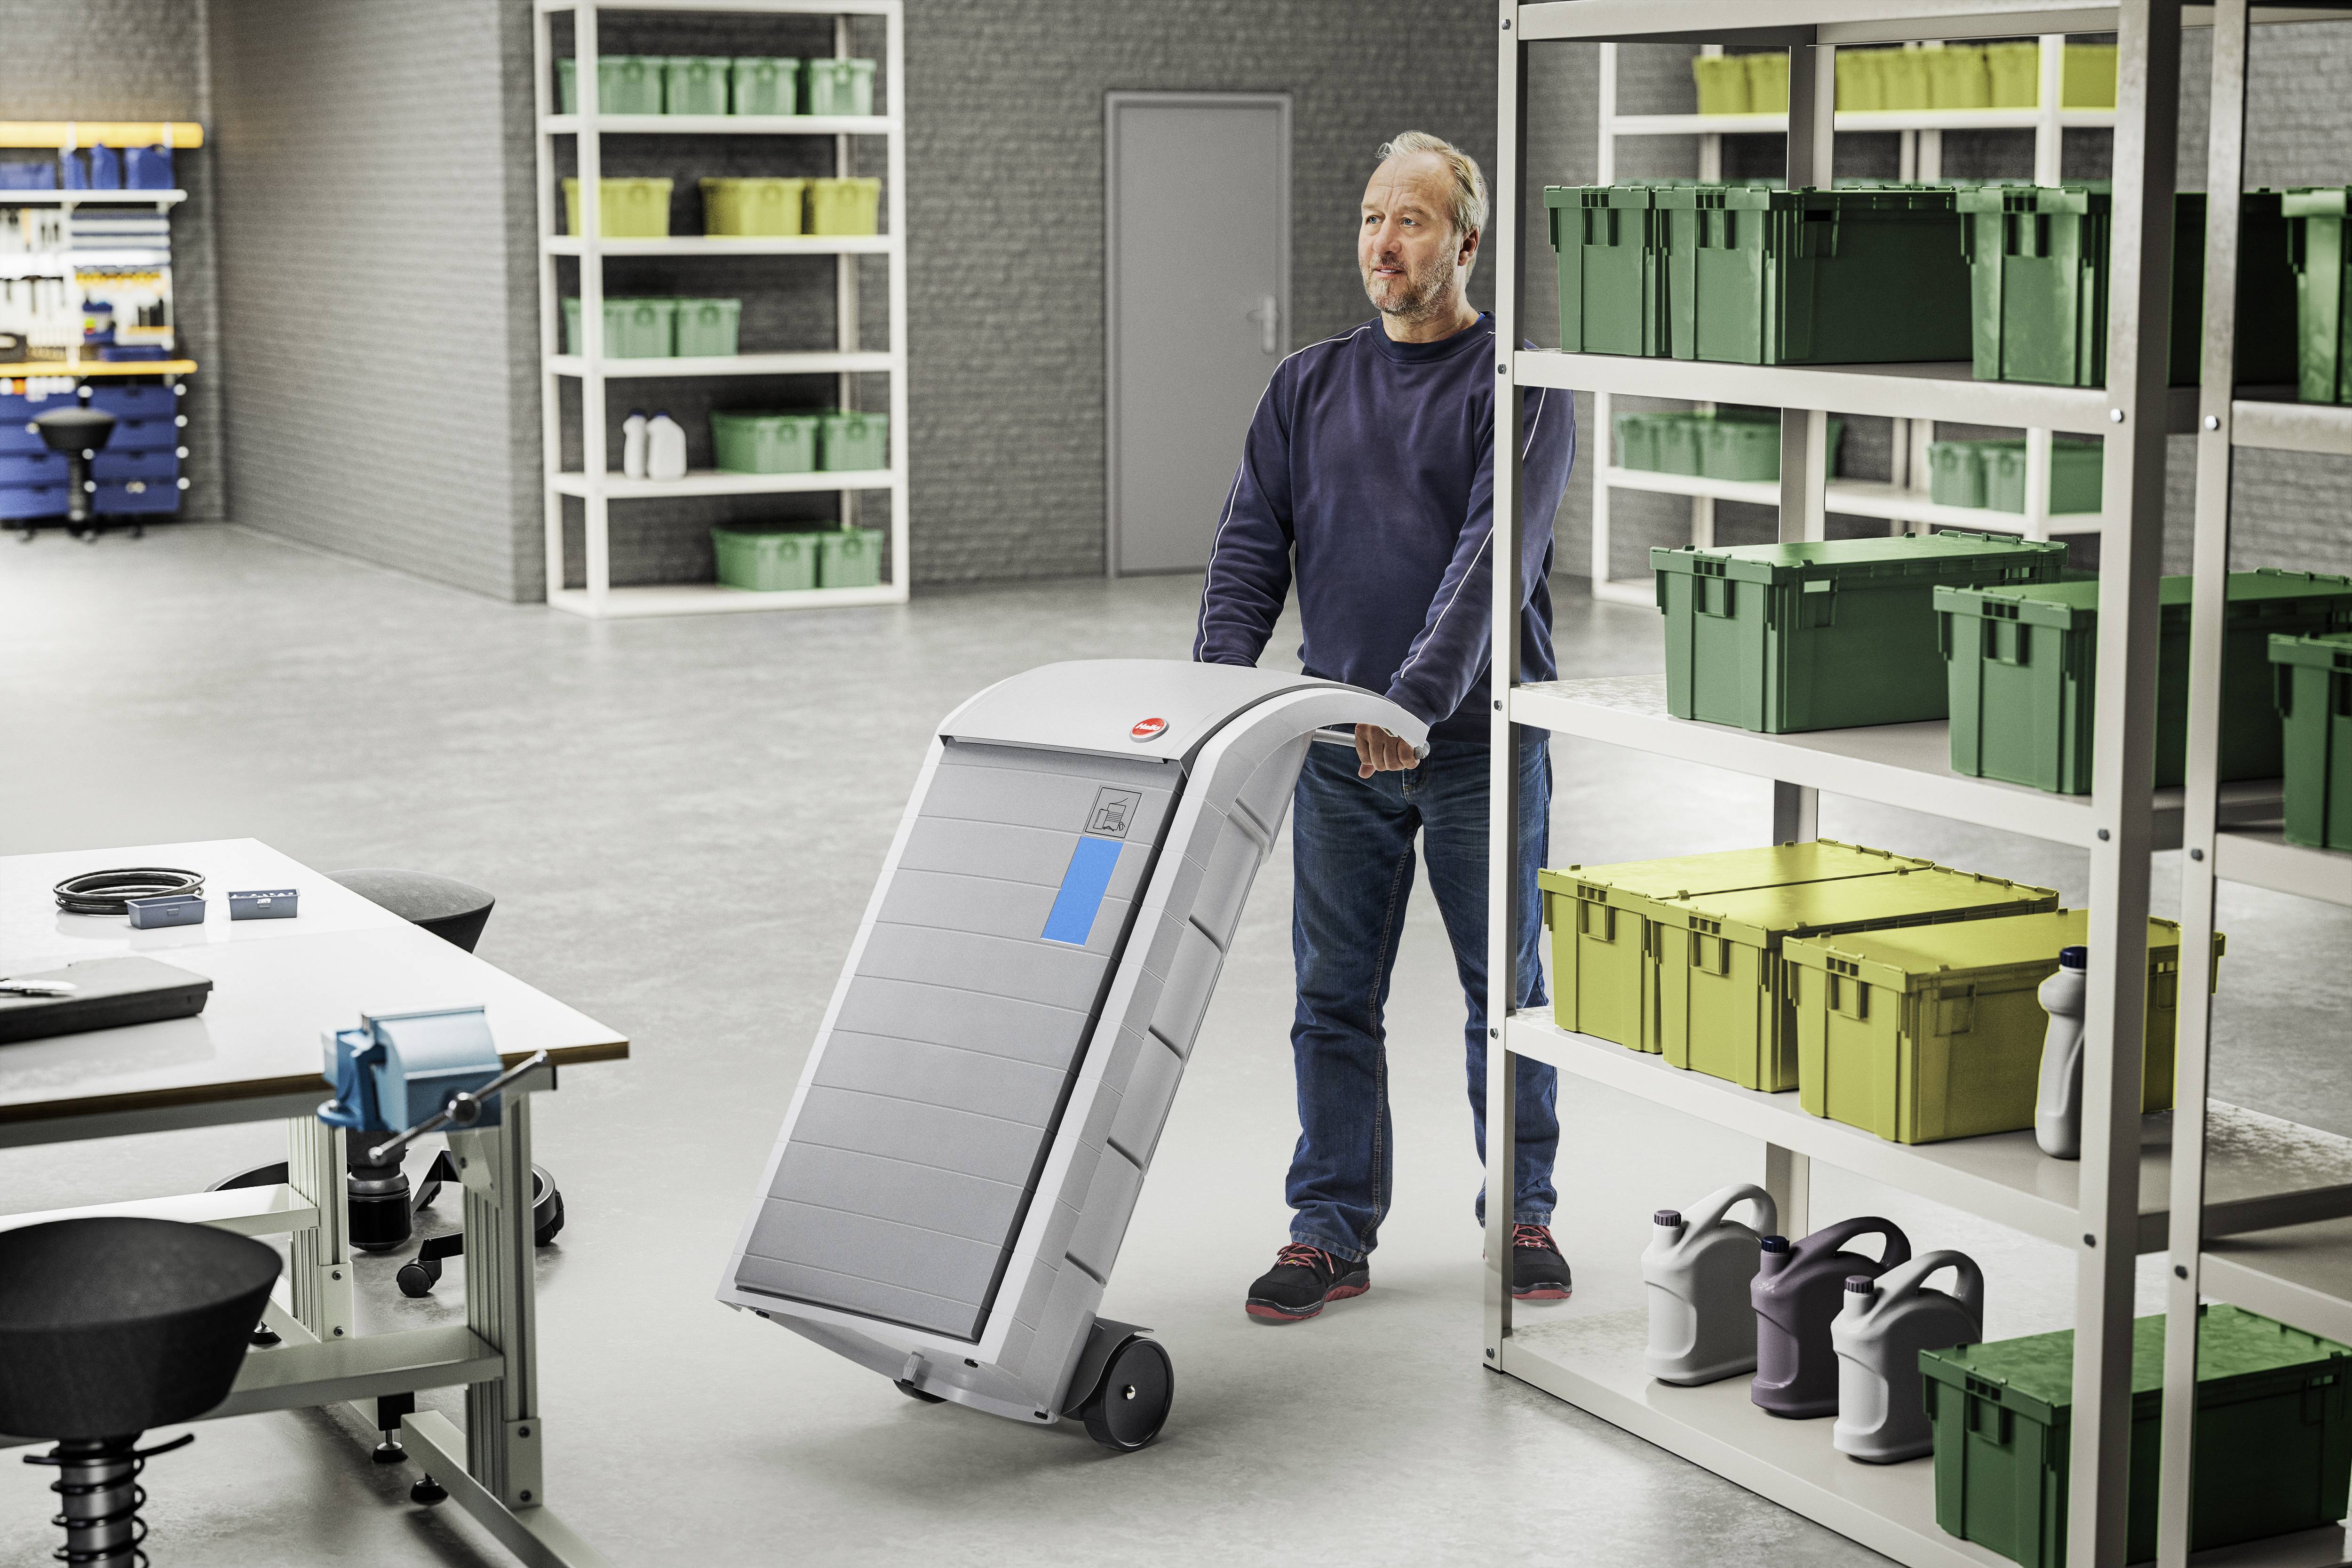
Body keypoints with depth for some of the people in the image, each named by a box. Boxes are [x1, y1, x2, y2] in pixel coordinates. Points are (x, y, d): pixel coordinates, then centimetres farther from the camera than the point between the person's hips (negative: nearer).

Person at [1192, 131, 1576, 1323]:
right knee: (1334, 997, 6)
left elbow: (1493, 555, -17)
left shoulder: (1516, 385, -5)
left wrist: (1418, 700, -28)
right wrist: (1218, 688, -9)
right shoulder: (1308, 387, 10)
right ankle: (1332, 1231, 15)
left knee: (1505, 987, 7)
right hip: (1340, 743, 4)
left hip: (1479, 735, -4)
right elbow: (1252, 548, 6)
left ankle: (1522, 1212, 22)